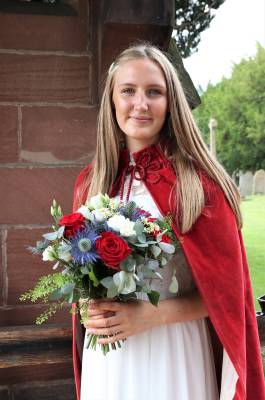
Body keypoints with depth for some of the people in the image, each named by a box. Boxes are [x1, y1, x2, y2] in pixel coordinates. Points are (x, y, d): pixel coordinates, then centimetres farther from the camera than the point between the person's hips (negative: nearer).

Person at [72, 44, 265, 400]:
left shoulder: (198, 183, -12)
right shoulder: (90, 182, 1)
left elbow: (225, 290, -8)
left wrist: (152, 315, -18)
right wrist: (90, 309, -7)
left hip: (174, 352, -3)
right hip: (106, 355, 4)